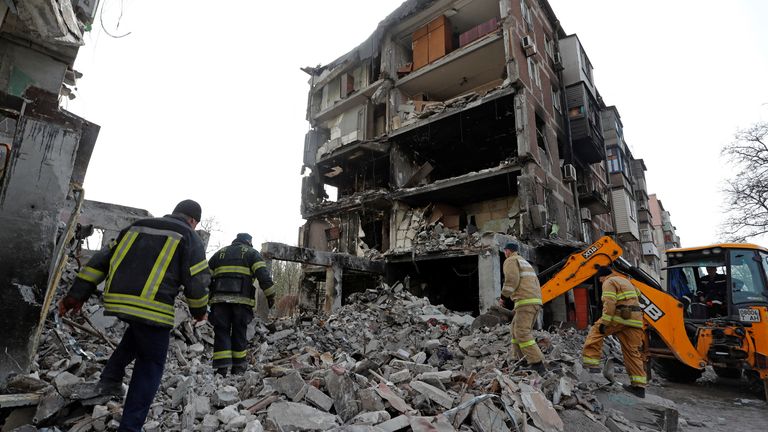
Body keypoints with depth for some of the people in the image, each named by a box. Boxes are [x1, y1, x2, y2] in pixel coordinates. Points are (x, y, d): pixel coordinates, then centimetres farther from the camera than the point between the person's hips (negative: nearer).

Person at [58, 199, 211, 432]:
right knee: (150, 365, 11)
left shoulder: (137, 226, 19)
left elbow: (102, 259, 16)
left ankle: (111, 377, 26)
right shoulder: (190, 237, 3)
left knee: (138, 329, 36)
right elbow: (197, 282, -1)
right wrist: (199, 310, 16)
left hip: (117, 300, 6)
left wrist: (77, 295, 18)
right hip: (152, 307, -5)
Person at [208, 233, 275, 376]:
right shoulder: (252, 253, 12)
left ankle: (222, 368, -4)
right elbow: (263, 274, -3)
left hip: (219, 299, 2)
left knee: (221, 332, 4)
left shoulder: (219, 253, 23)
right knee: (239, 332, 8)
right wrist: (270, 295, 0)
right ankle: (238, 367, 14)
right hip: (242, 300, -2)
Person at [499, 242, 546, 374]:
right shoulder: (525, 262, 30)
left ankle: (537, 364, -15)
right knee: (516, 329, 16)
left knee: (522, 332, -11)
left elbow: (511, 279, -14)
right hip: (536, 300, 10)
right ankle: (519, 360, 17)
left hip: (525, 300, -10)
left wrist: (504, 296, -2)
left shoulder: (511, 260, 2)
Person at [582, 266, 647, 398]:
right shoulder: (625, 281, 26)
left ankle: (591, 362, -5)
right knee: (632, 351, 10)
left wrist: (604, 322, -16)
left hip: (620, 317, -8)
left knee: (596, 332, 3)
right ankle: (639, 386, 11)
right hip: (635, 320, 8)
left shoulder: (609, 282, -3)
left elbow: (609, 303, -15)